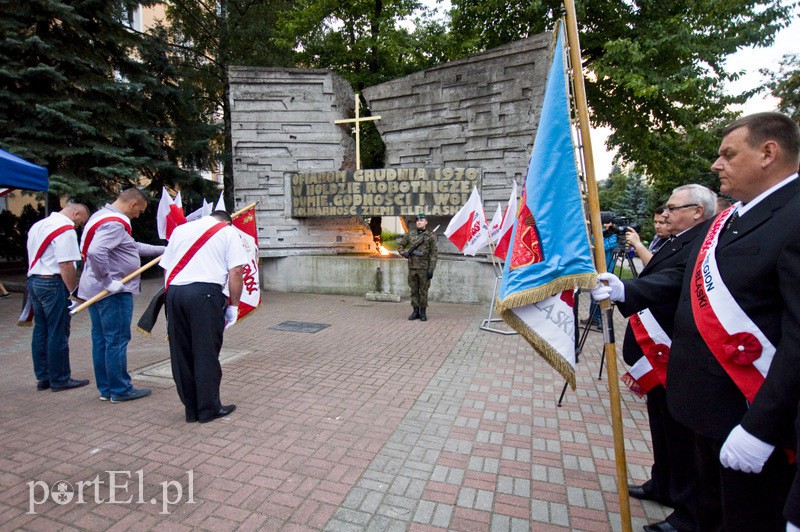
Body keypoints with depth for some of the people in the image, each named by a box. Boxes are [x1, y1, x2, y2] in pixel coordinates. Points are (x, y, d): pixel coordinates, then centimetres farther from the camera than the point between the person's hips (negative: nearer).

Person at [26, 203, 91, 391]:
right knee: (58, 334, -1)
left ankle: (43, 378, 21)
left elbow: (33, 257, 20)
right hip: (53, 284, -9)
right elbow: (66, 265, -20)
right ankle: (60, 379, 6)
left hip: (33, 281, 9)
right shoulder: (66, 230, -15)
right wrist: (74, 292, -13)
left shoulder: (37, 225, 16)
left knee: (40, 331, 13)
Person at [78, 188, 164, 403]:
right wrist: (108, 281, -24)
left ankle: (105, 389, 24)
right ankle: (120, 390, 10)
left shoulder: (103, 216, 16)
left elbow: (133, 246, 21)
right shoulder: (114, 223, -18)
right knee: (117, 341, -1)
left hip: (96, 290, 10)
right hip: (114, 293, -10)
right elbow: (95, 252, -33)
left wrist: (162, 250, 20)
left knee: (101, 341, 14)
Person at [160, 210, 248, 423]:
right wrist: (233, 305, 4)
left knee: (181, 353, 11)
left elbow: (166, 268, 20)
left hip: (174, 292, 5)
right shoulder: (228, 231, 10)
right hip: (205, 293, -5)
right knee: (207, 353, 3)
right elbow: (235, 272, -1)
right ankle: (209, 408, 12)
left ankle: (191, 409, 21)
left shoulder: (180, 229, 24)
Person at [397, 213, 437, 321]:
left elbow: (434, 254, -5)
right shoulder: (410, 235, 8)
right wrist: (403, 253, -1)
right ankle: (415, 311, 17)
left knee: (423, 291, 3)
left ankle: (423, 312, 12)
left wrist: (431, 270, -11)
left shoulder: (430, 237, -2)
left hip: (424, 268, -3)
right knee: (414, 291, 8)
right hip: (412, 268, 4)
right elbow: (400, 244, 20)